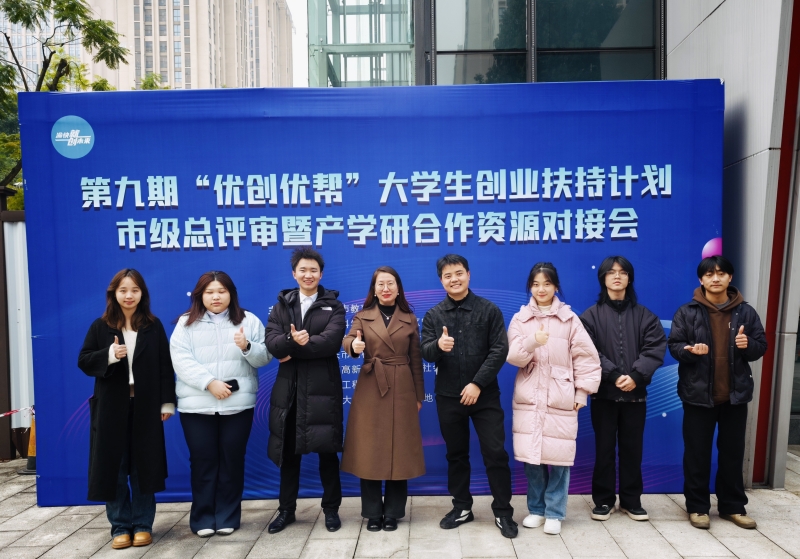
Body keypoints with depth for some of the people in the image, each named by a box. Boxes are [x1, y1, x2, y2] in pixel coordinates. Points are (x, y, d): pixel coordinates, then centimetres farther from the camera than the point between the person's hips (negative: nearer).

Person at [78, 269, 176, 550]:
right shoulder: (100, 326, 2)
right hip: (111, 408, 1)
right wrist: (109, 355, -18)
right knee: (114, 467, 6)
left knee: (144, 466, 6)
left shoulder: (153, 325, 2)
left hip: (145, 407, 0)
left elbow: (165, 365, 1)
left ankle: (142, 525, 19)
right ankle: (120, 527, 19)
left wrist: (167, 402, -3)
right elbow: (84, 361, 1)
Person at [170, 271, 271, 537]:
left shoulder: (248, 320, 6)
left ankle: (228, 517, 20)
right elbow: (181, 361, -7)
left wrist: (247, 347, -19)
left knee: (232, 461, 7)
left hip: (238, 404, 1)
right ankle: (202, 518, 19)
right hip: (197, 405, 0)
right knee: (203, 462, 6)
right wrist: (210, 382, -17)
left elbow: (265, 357, 2)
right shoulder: (186, 323, 5)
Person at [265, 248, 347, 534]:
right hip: (288, 388, 2)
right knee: (288, 451, 10)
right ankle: (286, 509, 26)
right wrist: (293, 339, -26)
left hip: (323, 387, -2)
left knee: (327, 450, 7)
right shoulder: (281, 305, 10)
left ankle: (331, 509, 23)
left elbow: (331, 342, -14)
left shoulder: (333, 306, 3)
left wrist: (294, 349, -15)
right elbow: (272, 342, -5)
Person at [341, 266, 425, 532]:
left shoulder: (409, 319, 6)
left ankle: (393, 512, 19)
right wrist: (353, 345, -38)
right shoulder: (362, 317, 4)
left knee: (399, 452, 5)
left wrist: (419, 396, 5)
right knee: (369, 451, 3)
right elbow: (348, 340, -14)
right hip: (370, 390, 0)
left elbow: (416, 360, 7)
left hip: (402, 390, 1)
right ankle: (372, 513, 18)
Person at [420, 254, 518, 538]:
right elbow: (425, 353, -4)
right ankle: (462, 507, 29)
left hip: (485, 395, -2)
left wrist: (477, 384, -15)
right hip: (448, 397, 2)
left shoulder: (489, 310, -2)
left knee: (495, 453, 0)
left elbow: (499, 350, -7)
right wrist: (438, 345, -27)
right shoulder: (433, 315, 4)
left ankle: (503, 512, 16)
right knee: (456, 454, 13)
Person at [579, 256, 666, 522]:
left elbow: (655, 348, -5)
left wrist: (636, 376, -18)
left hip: (635, 393, 2)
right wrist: (614, 375, -20)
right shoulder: (591, 315, 1)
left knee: (632, 448, 10)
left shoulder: (644, 315, 6)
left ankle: (631, 500, 25)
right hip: (604, 393, -1)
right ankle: (603, 500, 20)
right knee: (604, 448, 7)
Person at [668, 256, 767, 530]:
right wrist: (690, 350, -25)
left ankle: (733, 506, 28)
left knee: (733, 452, 13)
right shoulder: (687, 312, -3)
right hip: (698, 394, -2)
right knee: (697, 453, 5)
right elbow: (674, 345, -4)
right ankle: (697, 506, 18)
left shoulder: (746, 312, 3)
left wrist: (748, 344, -14)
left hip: (735, 394, 2)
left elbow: (761, 346, 8)